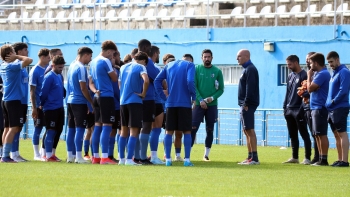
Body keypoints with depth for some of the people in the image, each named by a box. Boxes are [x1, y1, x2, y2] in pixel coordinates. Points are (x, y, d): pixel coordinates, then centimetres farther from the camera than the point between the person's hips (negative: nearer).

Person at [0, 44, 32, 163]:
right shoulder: (12, 66, -15)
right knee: (14, 128, -9)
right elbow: (29, 60, -24)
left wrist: (16, 58, 11)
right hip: (14, 100, -9)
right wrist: (17, 57, -11)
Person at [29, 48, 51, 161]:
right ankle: (37, 154, 7)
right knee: (38, 129, 1)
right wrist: (34, 107, -14)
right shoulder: (35, 71, -11)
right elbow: (32, 90, -11)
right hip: (39, 105, -6)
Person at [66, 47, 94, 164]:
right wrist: (92, 102, -9)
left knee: (71, 128, 10)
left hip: (70, 101, 9)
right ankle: (78, 156, -10)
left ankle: (70, 156, 12)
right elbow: (83, 88, -16)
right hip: (79, 102, -9)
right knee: (80, 129, -7)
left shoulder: (72, 66, 13)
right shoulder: (81, 68, -14)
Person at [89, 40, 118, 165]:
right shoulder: (105, 61, -11)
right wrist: (114, 69, 11)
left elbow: (91, 83, 15)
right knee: (107, 126, -9)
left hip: (97, 97, 9)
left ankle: (95, 157, 12)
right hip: (107, 97, -9)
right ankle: (104, 158, -15)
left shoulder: (93, 62, 16)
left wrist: (96, 91, -3)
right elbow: (115, 78, -5)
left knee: (98, 126, 11)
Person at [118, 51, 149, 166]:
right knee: (134, 131, -6)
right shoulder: (140, 67, -6)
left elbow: (119, 82, 21)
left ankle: (122, 159, 15)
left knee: (124, 131, 14)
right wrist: (143, 94, -11)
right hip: (135, 101, -6)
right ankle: (129, 159, -13)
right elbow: (146, 80, -22)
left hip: (123, 101, 6)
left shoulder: (124, 67, 15)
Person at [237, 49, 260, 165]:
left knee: (249, 130, -11)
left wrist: (246, 104, -21)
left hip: (248, 105, -10)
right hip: (245, 105, 10)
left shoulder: (250, 69, -12)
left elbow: (250, 88, -20)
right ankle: (250, 157, 13)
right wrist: (243, 104, 15)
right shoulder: (246, 69, 19)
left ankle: (254, 158, -13)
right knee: (247, 131, 11)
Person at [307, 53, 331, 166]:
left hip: (320, 108, -10)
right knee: (317, 135, 12)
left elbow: (310, 88, -19)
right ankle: (321, 159, 16)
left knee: (321, 134, -9)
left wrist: (309, 76, -5)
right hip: (315, 107, 10)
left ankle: (324, 160, -8)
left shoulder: (322, 74, -16)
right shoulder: (318, 73, 15)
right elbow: (312, 89, 20)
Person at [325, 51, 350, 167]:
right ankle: (340, 160, 15)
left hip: (340, 108, -9)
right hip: (331, 109, 9)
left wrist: (333, 101, -16)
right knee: (337, 135, 11)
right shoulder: (334, 73, 18)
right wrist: (328, 103, 9)